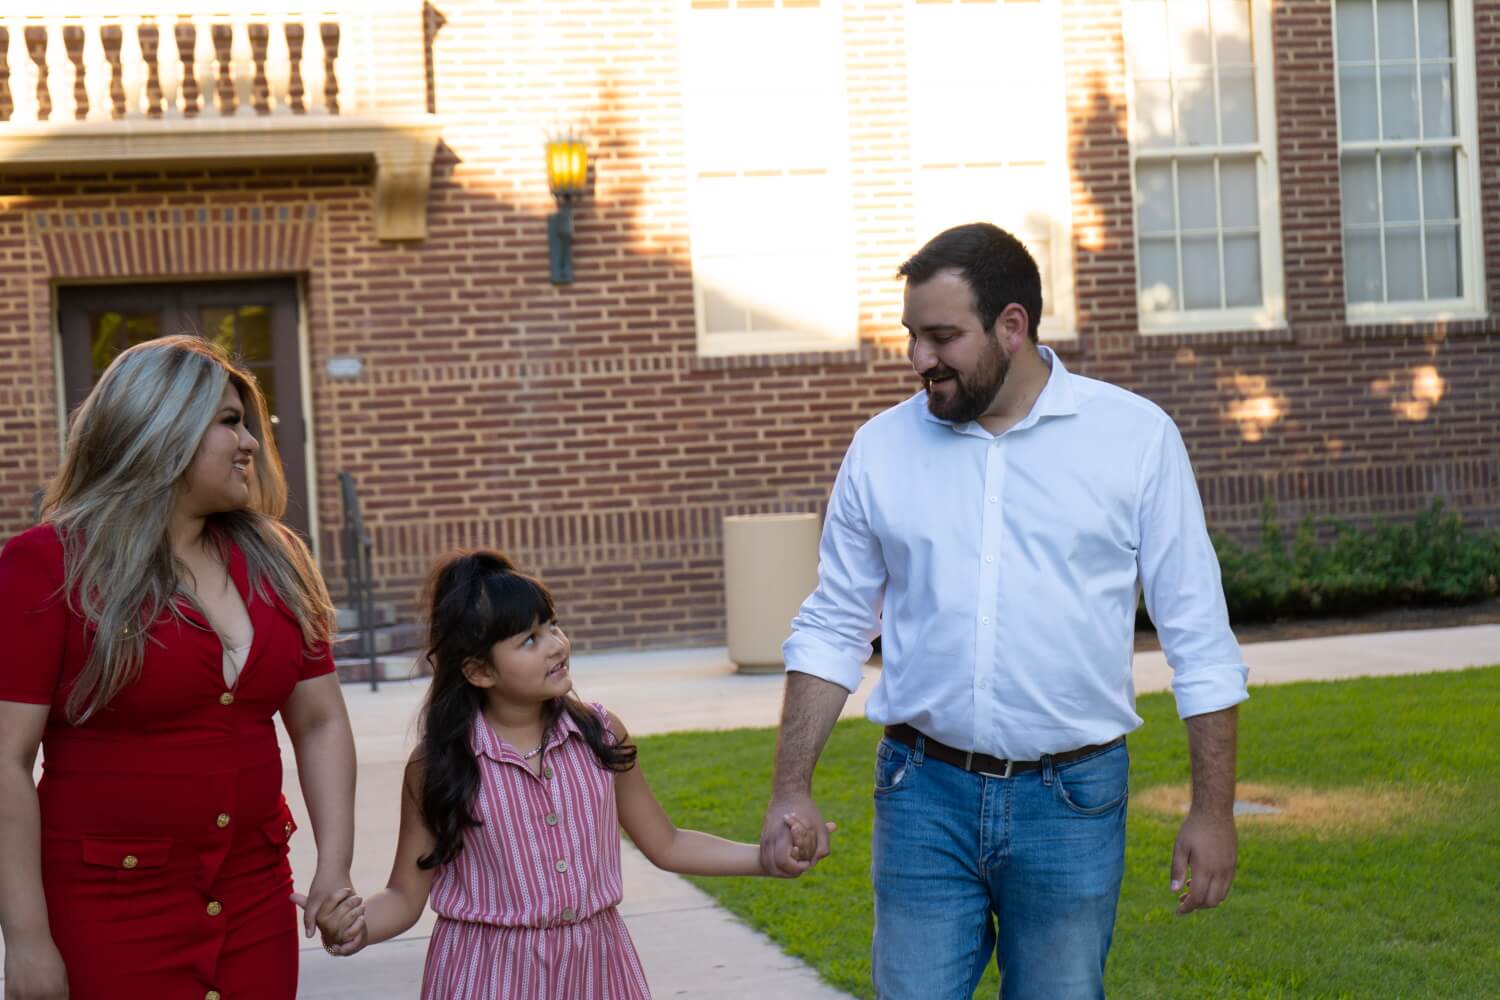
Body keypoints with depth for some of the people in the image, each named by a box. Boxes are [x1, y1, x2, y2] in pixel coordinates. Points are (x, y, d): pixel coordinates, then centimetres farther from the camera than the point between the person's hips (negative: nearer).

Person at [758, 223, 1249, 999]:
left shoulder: (1135, 438, -3)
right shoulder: (882, 448, 3)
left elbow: (1197, 636, 0)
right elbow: (832, 630, 9)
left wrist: (1213, 810, -2)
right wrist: (791, 789, 2)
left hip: (1071, 799, -1)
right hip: (925, 796, 1)